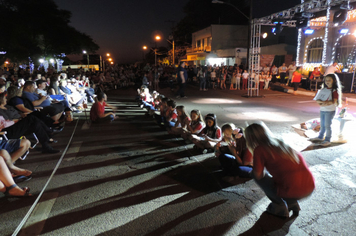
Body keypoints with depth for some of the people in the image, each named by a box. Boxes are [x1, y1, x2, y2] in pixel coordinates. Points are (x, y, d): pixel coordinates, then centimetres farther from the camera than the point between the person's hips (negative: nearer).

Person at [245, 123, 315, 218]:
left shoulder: (259, 149, -6)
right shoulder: (280, 142, 15)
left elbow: (259, 175, -2)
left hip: (292, 191, -7)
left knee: (254, 173, 9)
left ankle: (280, 207, 15)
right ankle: (293, 203, 24)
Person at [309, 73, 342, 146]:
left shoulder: (335, 91, -9)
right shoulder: (323, 89, 8)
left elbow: (334, 101, -19)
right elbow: (317, 100, 3)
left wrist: (324, 103, -19)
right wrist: (321, 102, -17)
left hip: (330, 111, -6)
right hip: (322, 110, 6)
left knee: (327, 125, 0)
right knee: (322, 125, 17)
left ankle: (327, 140, 10)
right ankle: (320, 137, 30)